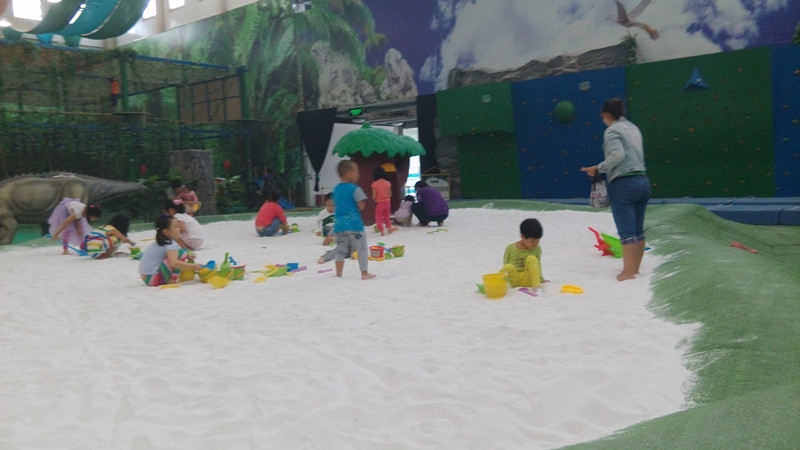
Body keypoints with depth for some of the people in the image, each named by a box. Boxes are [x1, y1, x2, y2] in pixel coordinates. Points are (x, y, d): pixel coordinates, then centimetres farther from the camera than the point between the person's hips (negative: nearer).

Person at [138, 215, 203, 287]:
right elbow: (174, 263, -31)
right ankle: (171, 281, -13)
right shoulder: (170, 245, -16)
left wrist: (187, 255, 12)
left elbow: (172, 256, 26)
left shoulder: (162, 242, 12)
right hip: (153, 279, -10)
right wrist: (192, 266, -27)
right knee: (181, 253, -17)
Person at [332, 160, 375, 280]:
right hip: (354, 223, -6)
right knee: (361, 249, 5)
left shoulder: (336, 189, 10)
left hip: (339, 223, 6)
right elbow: (361, 206, -13)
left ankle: (338, 274, 11)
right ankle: (364, 273, 8)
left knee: (340, 250, 11)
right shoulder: (355, 189, -11)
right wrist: (356, 209, 6)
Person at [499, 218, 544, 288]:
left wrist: (540, 279, 10)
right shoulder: (510, 248, -1)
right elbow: (505, 266, 5)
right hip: (514, 281, -1)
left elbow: (538, 265, 13)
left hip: (528, 281, 1)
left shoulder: (537, 249, 4)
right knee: (508, 267, -33)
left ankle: (536, 284, -26)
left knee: (532, 258, -23)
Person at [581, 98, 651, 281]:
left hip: (623, 184, -8)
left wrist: (598, 168, -11)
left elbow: (617, 155, -21)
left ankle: (628, 272, -1)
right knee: (638, 230, 13)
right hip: (642, 181, 8)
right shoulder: (633, 128, 18)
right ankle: (635, 268, 22)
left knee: (627, 231, -4)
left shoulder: (612, 130, -7)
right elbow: (635, 155, 16)